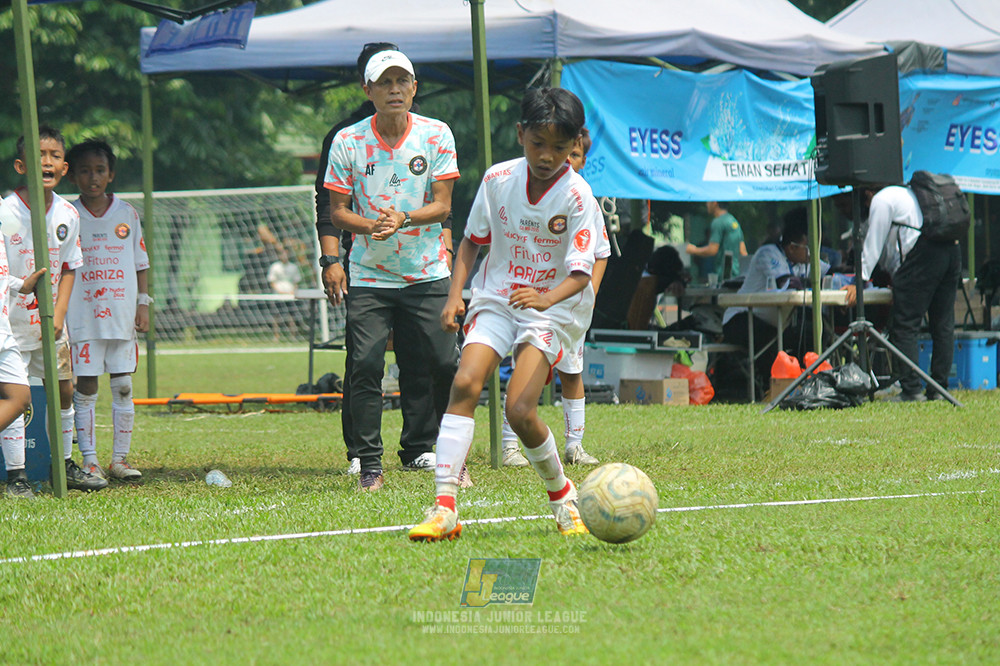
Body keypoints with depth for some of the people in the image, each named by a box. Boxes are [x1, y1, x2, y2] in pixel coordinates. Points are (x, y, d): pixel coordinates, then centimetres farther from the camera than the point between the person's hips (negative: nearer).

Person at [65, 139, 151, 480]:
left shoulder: (127, 214, 6)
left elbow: (140, 263, 11)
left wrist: (143, 304, 3)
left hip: (122, 316, 2)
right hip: (82, 318, -2)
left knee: (123, 387, 2)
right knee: (85, 388, -1)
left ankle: (120, 458, 10)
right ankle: (89, 461, 3)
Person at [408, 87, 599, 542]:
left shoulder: (576, 196, -12)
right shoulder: (498, 179, -1)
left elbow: (581, 272, -19)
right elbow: (472, 240, 13)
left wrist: (548, 298, -39)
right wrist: (455, 295, 1)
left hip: (551, 310, -3)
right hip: (495, 299, 3)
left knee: (520, 410, -19)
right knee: (465, 383, -20)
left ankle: (562, 496, 8)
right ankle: (444, 507, -23)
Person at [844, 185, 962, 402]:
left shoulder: (881, 200, 7)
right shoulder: (907, 194, 33)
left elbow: (873, 245, 2)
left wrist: (860, 282, 4)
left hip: (923, 253, -9)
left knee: (904, 327, -7)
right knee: (943, 326, 9)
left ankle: (911, 390, -13)